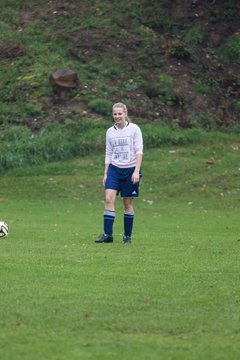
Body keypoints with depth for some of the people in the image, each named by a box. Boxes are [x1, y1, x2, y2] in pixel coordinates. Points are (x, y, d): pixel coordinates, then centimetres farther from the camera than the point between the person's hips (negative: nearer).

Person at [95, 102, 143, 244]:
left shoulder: (134, 129, -3)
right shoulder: (110, 132, 8)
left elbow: (139, 151, -7)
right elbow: (108, 154, 13)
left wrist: (136, 171, -15)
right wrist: (105, 174, 9)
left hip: (130, 170, -3)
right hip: (114, 169, 3)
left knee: (128, 203, 2)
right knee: (109, 199, -13)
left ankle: (128, 236, 12)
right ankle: (108, 235, -13)